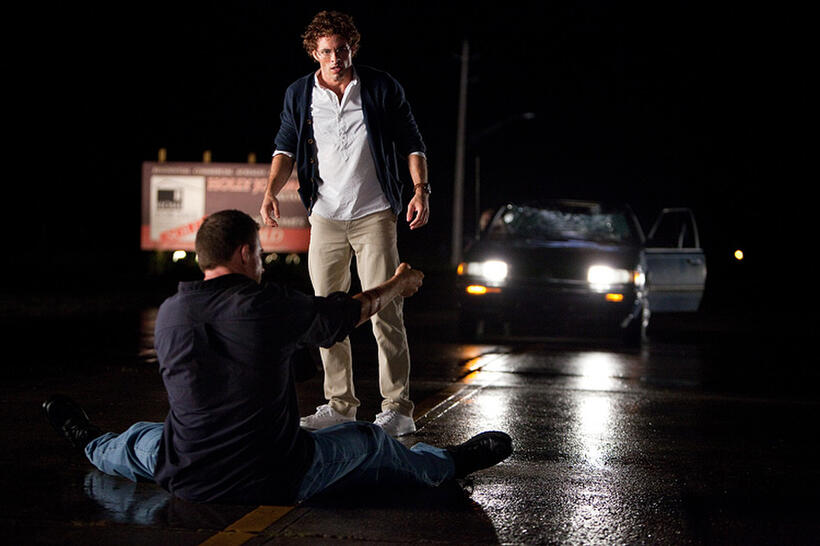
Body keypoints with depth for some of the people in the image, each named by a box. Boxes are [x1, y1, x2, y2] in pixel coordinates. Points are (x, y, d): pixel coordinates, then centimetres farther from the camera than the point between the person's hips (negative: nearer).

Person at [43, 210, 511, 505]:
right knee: (368, 441, 21)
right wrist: (400, 285, 26)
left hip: (188, 481, 2)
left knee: (141, 440, 35)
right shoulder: (272, 306, -14)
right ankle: (448, 465, 44)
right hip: (274, 483, -2)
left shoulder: (169, 313, -4)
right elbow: (358, 308, 3)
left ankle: (93, 445, 64)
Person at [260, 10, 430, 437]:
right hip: (325, 218, 3)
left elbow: (411, 143, 3)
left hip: (374, 216, -3)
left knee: (385, 311, -8)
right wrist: (271, 190, -8)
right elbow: (286, 147, 9)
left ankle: (398, 409, -3)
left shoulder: (382, 89, -1)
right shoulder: (299, 95, 6)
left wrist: (420, 188, -10)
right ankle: (340, 405, 16)